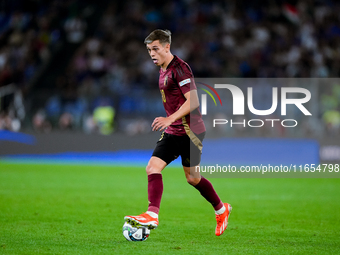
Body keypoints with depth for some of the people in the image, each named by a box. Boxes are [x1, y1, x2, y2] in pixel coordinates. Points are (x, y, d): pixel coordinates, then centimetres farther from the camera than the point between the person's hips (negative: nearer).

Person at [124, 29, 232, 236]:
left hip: (189, 131, -9)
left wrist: (170, 119, -28)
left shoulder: (180, 68, -15)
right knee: (153, 167, 1)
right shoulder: (163, 70, 14)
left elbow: (193, 101, -21)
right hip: (172, 132, 9)